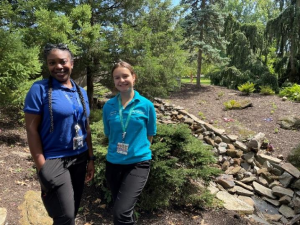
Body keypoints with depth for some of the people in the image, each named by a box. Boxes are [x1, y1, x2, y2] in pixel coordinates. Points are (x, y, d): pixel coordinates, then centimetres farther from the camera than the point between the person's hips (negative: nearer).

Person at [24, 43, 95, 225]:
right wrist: (42, 168, -14)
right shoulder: (40, 89, -10)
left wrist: (91, 158, 10)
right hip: (54, 160, -5)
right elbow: (31, 129, -11)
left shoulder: (81, 92, 6)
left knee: (73, 210, 18)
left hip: (80, 158, 6)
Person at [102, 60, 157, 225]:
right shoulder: (108, 106, -1)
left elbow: (150, 135, 5)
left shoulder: (146, 105, -6)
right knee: (123, 210, 19)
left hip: (138, 164, -3)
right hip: (113, 163, 3)